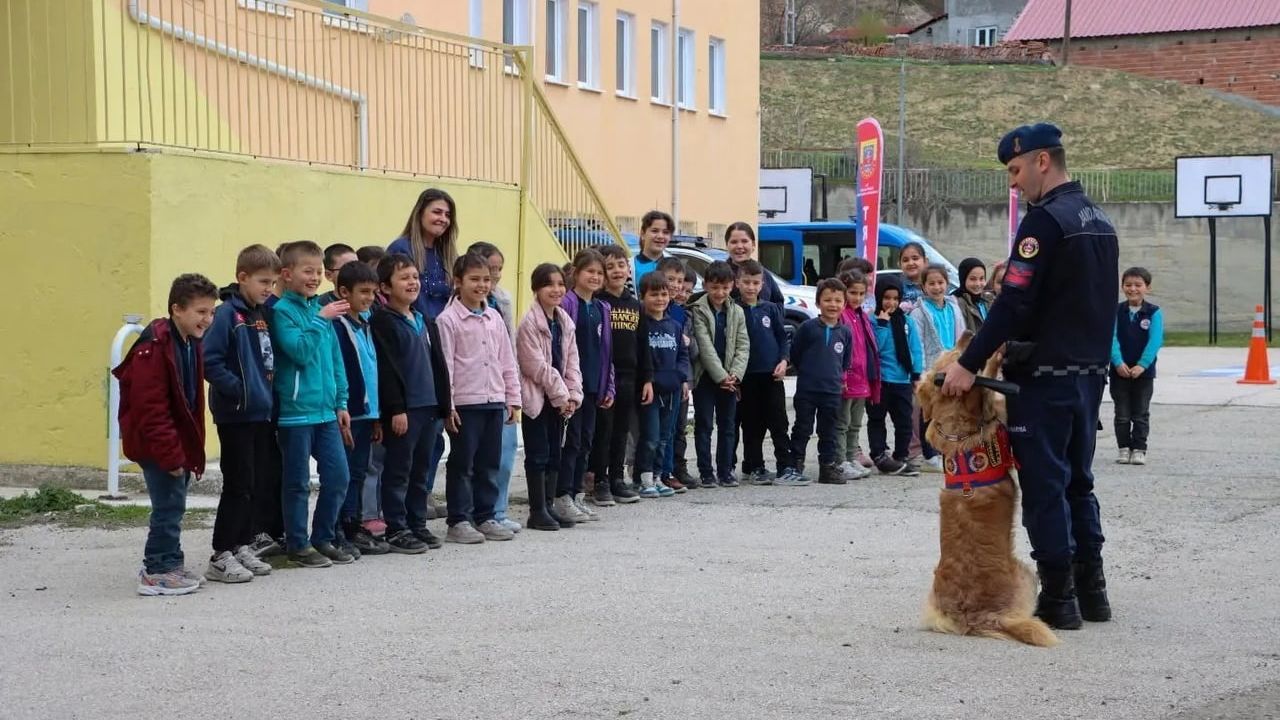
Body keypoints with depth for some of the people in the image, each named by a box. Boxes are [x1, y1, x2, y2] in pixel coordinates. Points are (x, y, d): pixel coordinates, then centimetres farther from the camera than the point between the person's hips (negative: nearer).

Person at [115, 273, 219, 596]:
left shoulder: (191, 345, 9)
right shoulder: (154, 349, -21)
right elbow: (150, 409, -23)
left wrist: (188, 448, 15)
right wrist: (171, 455, -21)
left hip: (178, 442, 9)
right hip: (157, 444, -9)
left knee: (173, 503, 15)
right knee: (170, 503, -6)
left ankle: (168, 565, 25)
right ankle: (159, 572, 3)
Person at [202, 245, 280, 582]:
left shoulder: (264, 313, 11)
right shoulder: (227, 314, -12)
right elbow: (209, 361, -19)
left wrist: (268, 390, 8)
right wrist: (237, 389, -17)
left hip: (263, 413, 8)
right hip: (236, 415, -8)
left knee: (258, 483, 10)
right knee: (238, 485, -5)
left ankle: (243, 545, 20)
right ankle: (221, 557, 1)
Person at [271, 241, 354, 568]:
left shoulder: (322, 309, 11)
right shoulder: (282, 311, -8)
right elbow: (299, 351, -21)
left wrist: (341, 402, 14)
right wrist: (320, 320, -18)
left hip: (325, 410, 7)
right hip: (296, 411, -6)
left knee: (338, 477, 7)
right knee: (298, 482, 3)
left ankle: (323, 538, 21)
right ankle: (298, 545, 13)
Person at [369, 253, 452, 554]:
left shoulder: (426, 321, 17)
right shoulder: (382, 321, -7)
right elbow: (386, 368, -13)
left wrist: (445, 404, 13)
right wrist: (396, 408, -18)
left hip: (430, 406, 7)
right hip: (403, 408, -7)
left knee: (422, 469, 12)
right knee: (398, 470, -1)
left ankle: (418, 524, 20)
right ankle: (396, 529, 4)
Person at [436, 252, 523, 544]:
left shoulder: (494, 318, 11)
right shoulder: (449, 319, -7)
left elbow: (507, 361, 15)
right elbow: (444, 365, -10)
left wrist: (513, 397, 12)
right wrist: (447, 405, -14)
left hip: (494, 401, 6)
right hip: (465, 403, -6)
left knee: (489, 463, 11)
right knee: (462, 464, 1)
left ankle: (486, 517, 19)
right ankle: (459, 521, 7)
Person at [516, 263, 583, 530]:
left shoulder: (565, 322, 10)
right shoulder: (529, 323, -12)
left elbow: (571, 361, 10)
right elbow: (536, 366, -16)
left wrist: (573, 395, -2)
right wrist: (560, 394, -12)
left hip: (559, 399, 7)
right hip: (536, 397, -7)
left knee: (554, 454, 9)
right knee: (538, 454, -4)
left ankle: (548, 506, 16)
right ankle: (537, 511, 1)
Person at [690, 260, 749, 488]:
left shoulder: (737, 312, 7)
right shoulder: (698, 310, -5)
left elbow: (743, 345, 3)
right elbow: (705, 346, -12)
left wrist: (735, 374, -11)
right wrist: (721, 376, -17)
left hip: (729, 378, 4)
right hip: (705, 376, -4)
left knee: (728, 426, 7)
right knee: (704, 425, 0)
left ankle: (725, 472, 13)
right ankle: (706, 473, 5)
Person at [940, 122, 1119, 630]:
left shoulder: (1045, 220, -15)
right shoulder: (1098, 222, 14)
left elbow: (1014, 302, -21)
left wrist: (970, 364, -18)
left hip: (1045, 377, -9)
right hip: (1090, 373, 9)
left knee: (1044, 487, -3)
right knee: (1078, 482, 16)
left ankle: (1058, 599, 0)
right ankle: (1091, 591, 19)